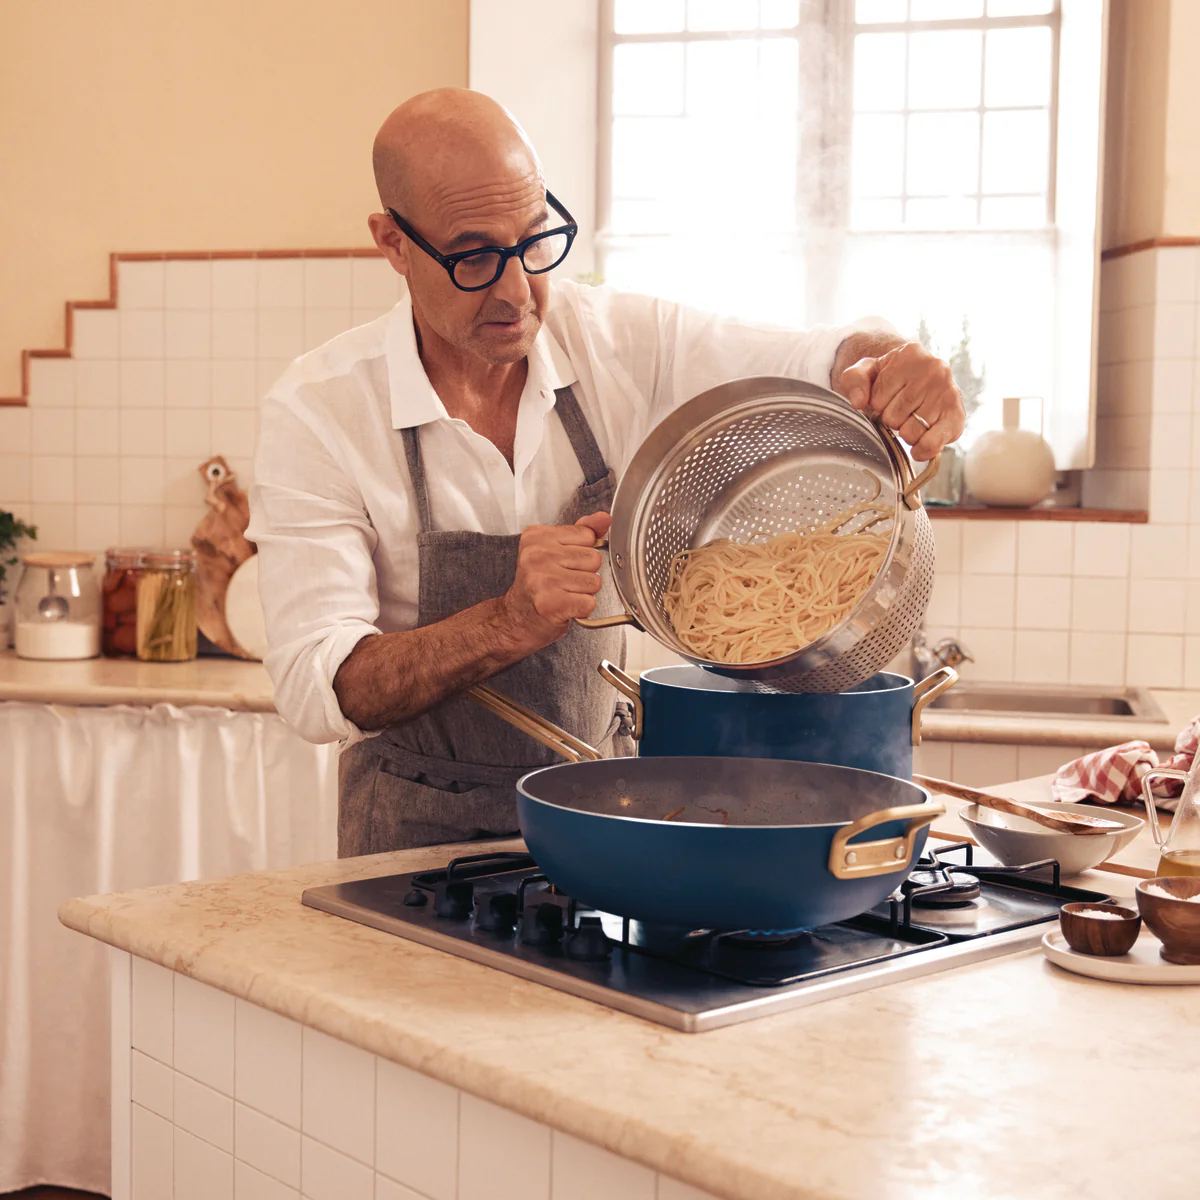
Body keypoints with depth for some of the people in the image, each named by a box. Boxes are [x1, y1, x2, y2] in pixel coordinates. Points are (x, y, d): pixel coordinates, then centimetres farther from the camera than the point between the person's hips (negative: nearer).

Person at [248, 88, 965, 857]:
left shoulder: (620, 340, -5)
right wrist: (513, 624, -35)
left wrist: (893, 365, -27)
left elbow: (825, 363, -2)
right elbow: (316, 689, -19)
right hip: (425, 839, -2)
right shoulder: (317, 412, -14)